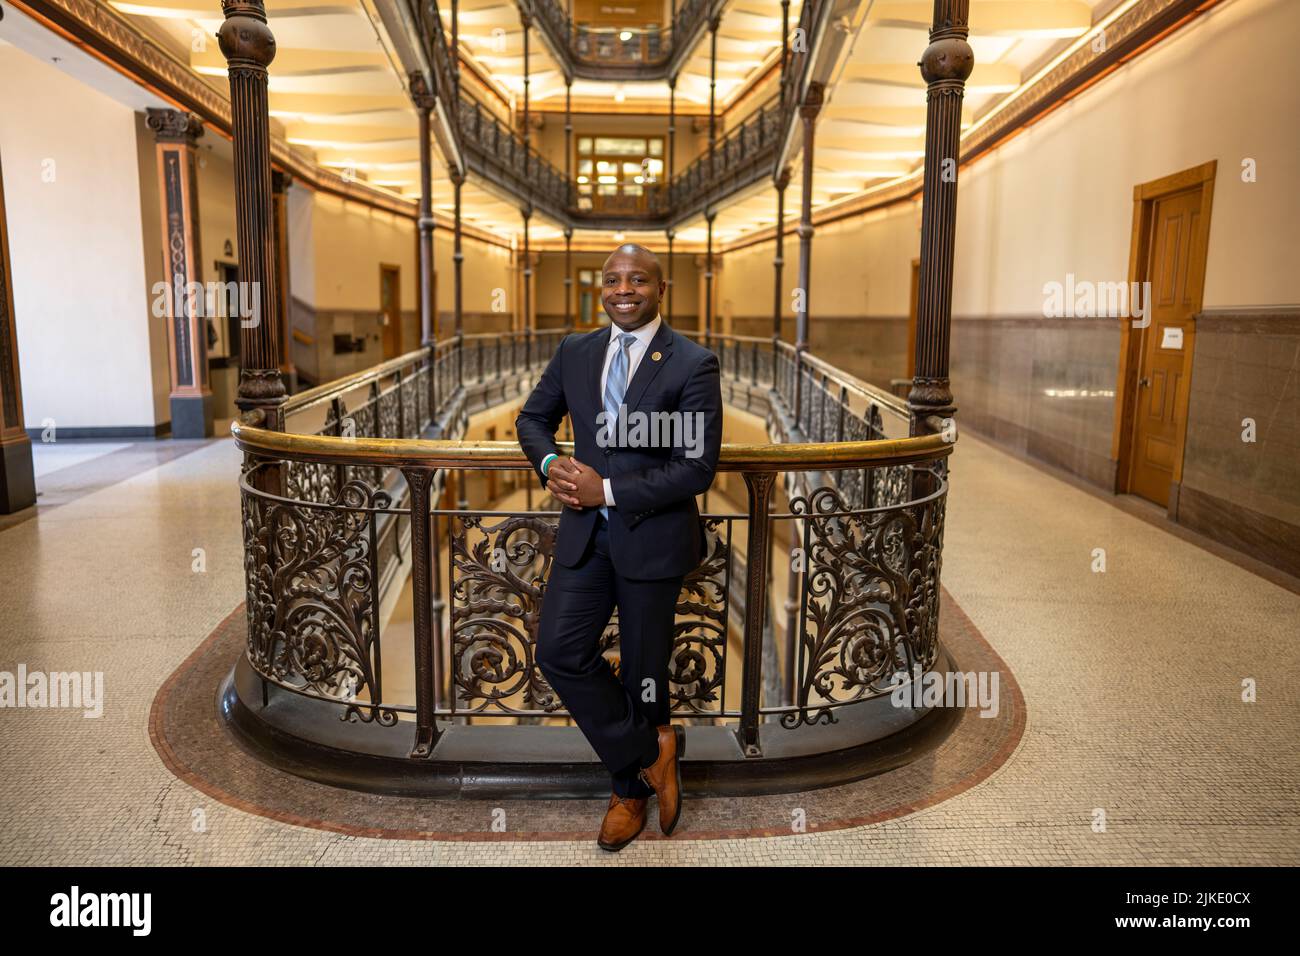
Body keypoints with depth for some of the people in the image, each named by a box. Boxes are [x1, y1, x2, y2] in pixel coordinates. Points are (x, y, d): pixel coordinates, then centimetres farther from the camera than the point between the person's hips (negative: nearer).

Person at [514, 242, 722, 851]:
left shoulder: (693, 365, -10)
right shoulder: (574, 352, 5)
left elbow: (697, 469, -15)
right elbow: (532, 418, 17)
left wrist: (608, 489, -18)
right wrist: (550, 463, -6)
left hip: (653, 535, -4)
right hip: (585, 529, 4)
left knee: (643, 670, 10)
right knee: (559, 651, -6)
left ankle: (631, 790, 34)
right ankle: (651, 750, 15)